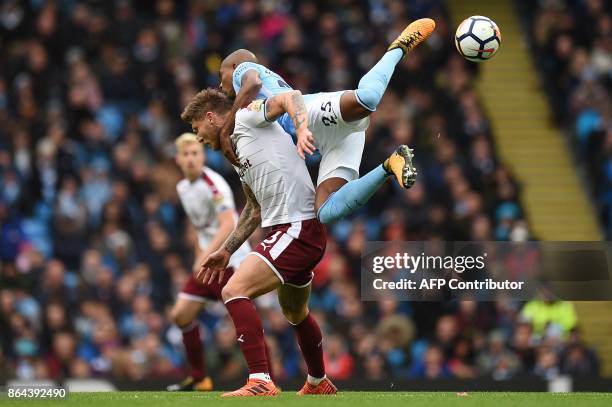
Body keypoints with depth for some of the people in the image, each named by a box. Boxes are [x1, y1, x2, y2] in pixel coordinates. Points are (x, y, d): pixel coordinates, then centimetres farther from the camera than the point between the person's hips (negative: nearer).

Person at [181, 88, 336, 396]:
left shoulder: (246, 116, -2)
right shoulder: (238, 152, 24)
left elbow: (291, 97, -16)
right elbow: (255, 209, 32)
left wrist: (302, 129, -35)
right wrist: (226, 251, 31)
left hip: (298, 228, -10)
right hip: (291, 230, 10)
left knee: (234, 291, -18)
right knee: (295, 313, 28)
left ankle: (260, 382, -24)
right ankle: (318, 383, 48)